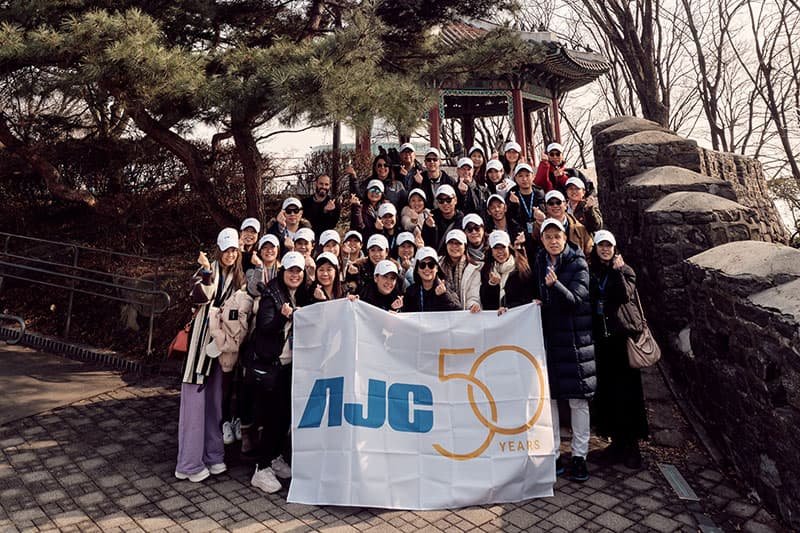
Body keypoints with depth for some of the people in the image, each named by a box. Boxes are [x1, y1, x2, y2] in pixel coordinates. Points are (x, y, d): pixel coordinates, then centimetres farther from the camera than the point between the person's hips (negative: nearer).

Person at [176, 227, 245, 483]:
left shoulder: (239, 278, 10)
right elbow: (199, 298, -26)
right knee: (195, 398, -2)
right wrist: (206, 271, -38)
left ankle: (213, 454, 23)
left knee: (216, 399, 12)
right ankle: (190, 462, 8)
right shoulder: (208, 271, -7)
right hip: (202, 340, -5)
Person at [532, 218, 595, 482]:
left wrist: (555, 284, -31)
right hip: (547, 337, 4)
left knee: (578, 398, 2)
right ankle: (553, 454, 18)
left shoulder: (578, 264, -6)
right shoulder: (539, 263, 8)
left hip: (575, 339, -4)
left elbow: (576, 300, -15)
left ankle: (579, 456, 15)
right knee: (547, 396, 6)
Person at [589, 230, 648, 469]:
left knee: (626, 392, -1)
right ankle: (617, 441, 20)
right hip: (600, 338, 3)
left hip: (621, 336, -3)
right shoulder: (590, 272, 9)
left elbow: (626, 296, -15)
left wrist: (617, 271, -17)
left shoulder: (625, 271, 2)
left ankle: (630, 445, 9)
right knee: (606, 391, 7)